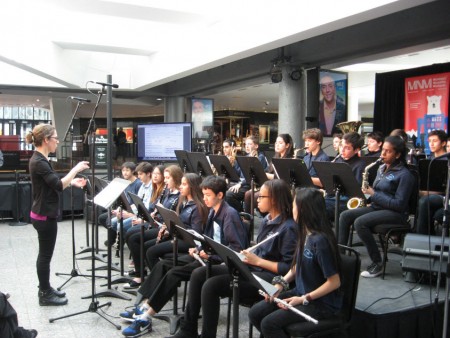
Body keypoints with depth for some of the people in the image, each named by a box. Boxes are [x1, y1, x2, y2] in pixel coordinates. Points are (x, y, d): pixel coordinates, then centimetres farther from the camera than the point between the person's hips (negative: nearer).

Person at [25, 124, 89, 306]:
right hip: (45, 215, -10)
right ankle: (45, 295, 15)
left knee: (44, 254, 18)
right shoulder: (39, 162, -21)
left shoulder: (40, 159, 10)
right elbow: (58, 185, -27)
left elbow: (52, 184, 16)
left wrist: (72, 182, 5)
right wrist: (76, 169, -18)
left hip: (44, 213, 10)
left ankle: (45, 289, 31)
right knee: (45, 255, 2)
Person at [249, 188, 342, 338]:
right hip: (301, 292, 8)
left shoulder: (320, 240, -25)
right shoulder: (305, 234, 1)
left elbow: (334, 282, -21)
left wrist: (304, 299, -18)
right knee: (255, 313, -1)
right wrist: (281, 283, -2)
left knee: (269, 323, -19)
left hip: (322, 302, -8)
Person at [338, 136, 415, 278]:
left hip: (395, 213, -8)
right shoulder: (382, 168, 13)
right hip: (376, 207, 8)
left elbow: (400, 204, -19)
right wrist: (369, 193, 1)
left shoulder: (404, 174, -12)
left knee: (360, 222, -30)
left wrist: (373, 194, -18)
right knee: (345, 215, -10)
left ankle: (377, 263, -18)